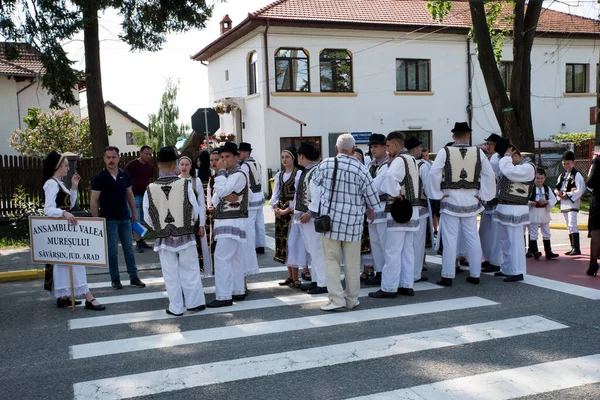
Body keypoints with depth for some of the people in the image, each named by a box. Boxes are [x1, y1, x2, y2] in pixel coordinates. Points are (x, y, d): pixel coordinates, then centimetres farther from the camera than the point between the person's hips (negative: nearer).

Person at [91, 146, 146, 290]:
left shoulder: (124, 175, 4)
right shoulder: (99, 178, -8)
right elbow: (93, 200, -8)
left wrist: (134, 213, 11)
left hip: (125, 218, 4)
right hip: (109, 219, -4)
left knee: (129, 248, 7)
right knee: (112, 250, 2)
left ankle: (134, 277, 13)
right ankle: (115, 279, 13)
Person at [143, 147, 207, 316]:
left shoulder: (150, 189, -9)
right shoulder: (186, 184, -13)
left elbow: (148, 217, -2)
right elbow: (195, 211, -6)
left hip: (164, 238, 1)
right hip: (186, 236, -1)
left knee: (171, 274, 10)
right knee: (190, 270, 13)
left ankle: (176, 307, 18)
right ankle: (194, 303, 20)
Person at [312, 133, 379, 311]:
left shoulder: (326, 164, -6)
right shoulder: (361, 169, -6)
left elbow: (315, 180, 14)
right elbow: (371, 196, 2)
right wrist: (370, 210, 23)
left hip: (330, 219, -1)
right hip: (353, 222, 1)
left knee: (331, 260, 6)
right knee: (352, 263, 11)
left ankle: (336, 299, 1)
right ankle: (352, 299, 21)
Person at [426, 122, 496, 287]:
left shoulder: (445, 152, -7)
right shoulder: (478, 152, 1)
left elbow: (434, 173, -15)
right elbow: (489, 175, 0)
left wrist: (437, 194, -7)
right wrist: (483, 195, 4)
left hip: (451, 198, -2)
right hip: (471, 199, 3)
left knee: (450, 239, 1)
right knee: (473, 238, 11)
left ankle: (448, 276, 4)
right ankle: (475, 274, 18)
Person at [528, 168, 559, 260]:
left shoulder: (547, 188, 6)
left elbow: (553, 199, 2)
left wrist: (546, 201, -15)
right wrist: (531, 203, -25)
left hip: (544, 213, 5)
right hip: (533, 213, -5)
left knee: (546, 233, 10)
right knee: (533, 233, 0)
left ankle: (548, 252, 18)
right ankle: (534, 251, 5)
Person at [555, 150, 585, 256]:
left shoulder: (577, 175, -6)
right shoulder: (562, 175, 16)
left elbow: (580, 190, -14)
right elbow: (557, 188, 17)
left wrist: (568, 195, -16)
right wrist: (558, 192, -4)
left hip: (573, 203, -8)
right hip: (564, 204, 8)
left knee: (572, 225, -15)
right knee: (569, 226, 11)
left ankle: (576, 248, -14)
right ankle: (573, 247, 18)